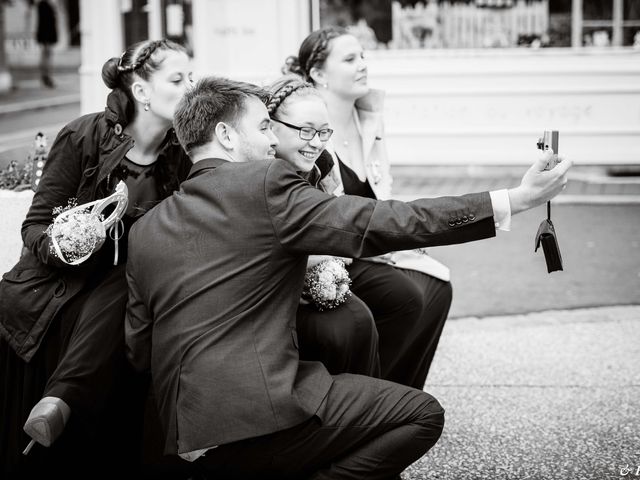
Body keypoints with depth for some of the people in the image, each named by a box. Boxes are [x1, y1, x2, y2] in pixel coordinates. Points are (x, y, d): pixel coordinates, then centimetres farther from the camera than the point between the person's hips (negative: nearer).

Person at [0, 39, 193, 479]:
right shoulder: (86, 136, -8)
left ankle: (61, 403, -40)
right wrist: (56, 246, -26)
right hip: (53, 288, -2)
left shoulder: (181, 157, 0)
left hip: (117, 293, 2)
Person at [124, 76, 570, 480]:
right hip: (261, 417, -8)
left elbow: (138, 352, 14)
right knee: (422, 414, 1)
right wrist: (516, 199, -7)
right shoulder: (265, 183, -7)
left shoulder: (145, 229, 13)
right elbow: (386, 224, -10)